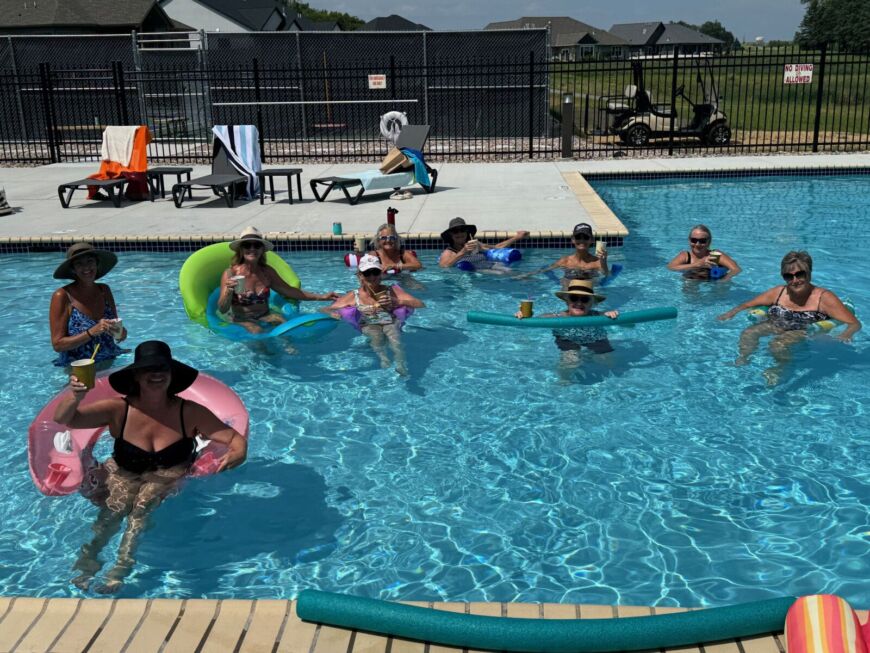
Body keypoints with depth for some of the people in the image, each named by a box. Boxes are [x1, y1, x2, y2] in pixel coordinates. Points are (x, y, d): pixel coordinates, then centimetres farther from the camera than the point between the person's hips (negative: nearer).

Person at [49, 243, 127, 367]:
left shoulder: (104, 290, 6)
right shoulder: (62, 296, -10)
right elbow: (57, 345, -12)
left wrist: (120, 333, -6)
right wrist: (92, 332, -24)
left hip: (110, 362, 4)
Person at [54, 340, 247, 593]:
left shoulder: (189, 412, -10)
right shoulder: (118, 409, -9)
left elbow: (234, 438, -11)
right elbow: (63, 419, -14)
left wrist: (237, 453, -36)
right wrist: (74, 397, -37)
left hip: (170, 477, -1)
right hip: (123, 475, 1)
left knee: (145, 502, -30)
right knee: (117, 504, -29)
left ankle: (122, 567, -30)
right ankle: (88, 558, -25)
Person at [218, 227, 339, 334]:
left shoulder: (267, 271, 5)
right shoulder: (231, 273, -11)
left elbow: (288, 291, 15)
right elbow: (222, 309, -12)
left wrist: (321, 297, 9)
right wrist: (228, 291, -34)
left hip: (265, 315, 4)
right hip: (241, 319, -4)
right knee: (256, 331, -32)